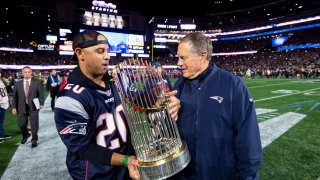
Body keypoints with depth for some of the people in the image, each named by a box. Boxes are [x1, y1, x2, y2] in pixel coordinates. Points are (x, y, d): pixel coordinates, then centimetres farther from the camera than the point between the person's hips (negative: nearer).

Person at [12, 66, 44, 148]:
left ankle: (34, 141, 22)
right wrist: (14, 107, 0)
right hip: (21, 108, 2)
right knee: (21, 125, 9)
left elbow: (41, 94, -2)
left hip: (33, 107, -2)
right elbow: (15, 97, 8)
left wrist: (41, 104, -15)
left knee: (34, 126, 3)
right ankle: (25, 135, 41)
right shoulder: (18, 84, 7)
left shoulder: (37, 83, 1)